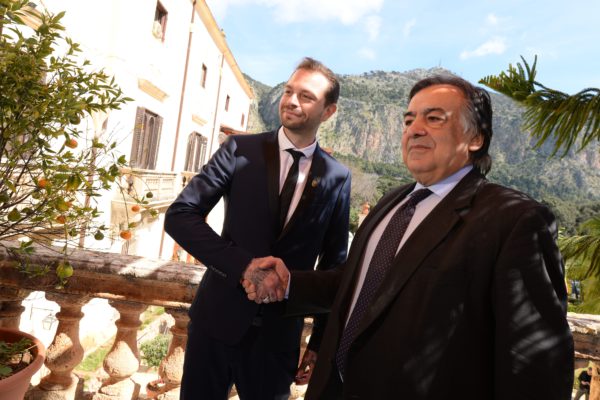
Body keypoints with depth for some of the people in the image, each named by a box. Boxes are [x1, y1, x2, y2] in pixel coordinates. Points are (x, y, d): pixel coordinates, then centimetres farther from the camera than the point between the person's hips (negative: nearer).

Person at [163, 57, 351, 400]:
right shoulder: (241, 149, -5)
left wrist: (322, 341, 5)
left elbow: (334, 265, 3)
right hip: (218, 318, 0)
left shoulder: (337, 177, -2)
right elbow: (179, 215, -12)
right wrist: (243, 264, -24)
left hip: (279, 334, 1)